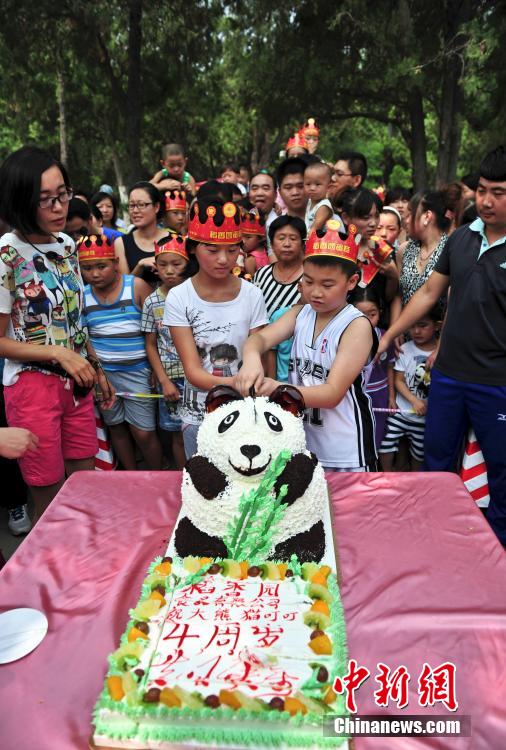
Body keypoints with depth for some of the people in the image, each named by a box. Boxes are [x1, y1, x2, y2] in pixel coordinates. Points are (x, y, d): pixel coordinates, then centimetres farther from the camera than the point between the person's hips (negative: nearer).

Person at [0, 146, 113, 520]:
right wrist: (59, 353, -19)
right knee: (50, 500, 6)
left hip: (77, 383, 6)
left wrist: (97, 369, 15)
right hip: (33, 387, -6)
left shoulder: (66, 244, 5)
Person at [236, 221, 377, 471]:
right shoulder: (299, 313, 3)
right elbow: (261, 337, -12)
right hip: (300, 443, 5)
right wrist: (251, 358, -36)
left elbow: (332, 393, -22)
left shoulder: (357, 326, -14)